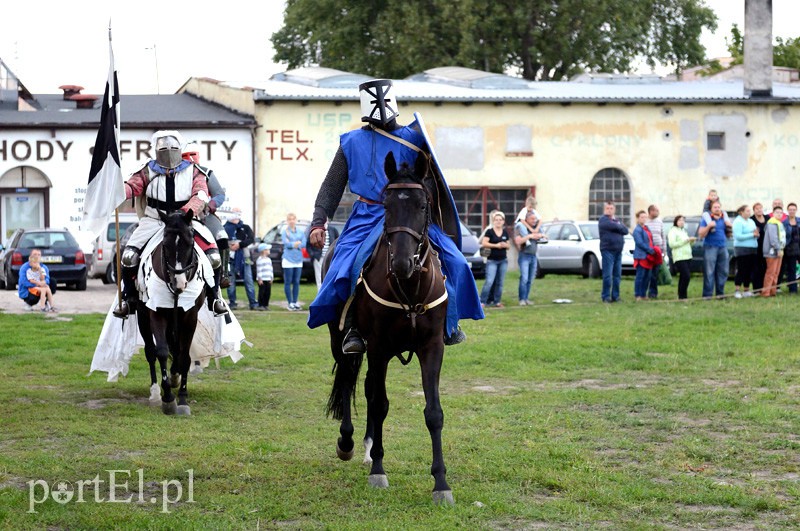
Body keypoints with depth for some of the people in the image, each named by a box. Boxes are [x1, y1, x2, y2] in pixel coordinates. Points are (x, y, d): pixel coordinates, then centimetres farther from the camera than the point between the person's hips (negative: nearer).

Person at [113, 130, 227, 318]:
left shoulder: (192, 171, 7)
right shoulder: (148, 171, 8)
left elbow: (200, 195, -6)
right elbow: (132, 186, -5)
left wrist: (186, 212, -27)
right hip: (154, 221, 0)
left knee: (213, 256, -20)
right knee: (129, 256, -20)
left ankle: (213, 296, 4)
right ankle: (129, 297, 2)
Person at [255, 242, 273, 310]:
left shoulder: (269, 259, 17)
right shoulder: (259, 260, -8)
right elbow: (259, 270, -12)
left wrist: (271, 278, 16)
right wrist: (259, 279, -16)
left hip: (268, 279, 8)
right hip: (262, 279, -8)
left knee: (268, 292, 6)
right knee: (262, 292, -6)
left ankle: (266, 305, 14)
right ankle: (260, 305, -2)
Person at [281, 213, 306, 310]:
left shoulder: (300, 232, 11)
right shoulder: (284, 231, 2)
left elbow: (304, 244, 0)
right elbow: (286, 243, -11)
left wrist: (292, 244, -10)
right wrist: (297, 243, -8)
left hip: (298, 259, 3)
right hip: (288, 259, -3)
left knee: (296, 282, 5)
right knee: (288, 282, -3)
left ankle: (295, 302, 11)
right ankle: (290, 302, 1)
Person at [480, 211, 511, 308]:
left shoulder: (505, 233, 11)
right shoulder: (489, 231, -4)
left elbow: (509, 245, 17)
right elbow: (484, 243, -12)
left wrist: (505, 245, -7)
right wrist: (496, 245, -17)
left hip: (503, 260, 5)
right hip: (492, 260, -5)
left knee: (500, 282, 6)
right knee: (489, 281, -14)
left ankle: (497, 302, 13)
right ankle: (482, 301, -10)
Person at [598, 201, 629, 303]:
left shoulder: (617, 220, 20)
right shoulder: (603, 219, -1)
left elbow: (625, 230, 8)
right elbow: (613, 226, -15)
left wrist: (617, 226, -5)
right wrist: (620, 227, 4)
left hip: (618, 251, 6)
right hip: (608, 250, -6)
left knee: (617, 275, 6)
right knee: (608, 275, -9)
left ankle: (615, 295, 10)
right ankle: (606, 296, -5)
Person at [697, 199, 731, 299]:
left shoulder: (724, 219, 16)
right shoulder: (706, 219, 1)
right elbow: (701, 234, -6)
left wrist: (729, 226, 1)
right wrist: (708, 226, -21)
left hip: (723, 247, 5)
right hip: (710, 248, -5)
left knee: (723, 272, 4)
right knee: (709, 272, -9)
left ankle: (720, 293, 12)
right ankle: (707, 294, -10)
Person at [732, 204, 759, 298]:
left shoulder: (751, 221, 18)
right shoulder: (738, 222, -7)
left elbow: (755, 235, 21)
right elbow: (738, 236, -18)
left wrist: (756, 235, -4)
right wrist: (752, 235, -15)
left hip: (752, 249, 8)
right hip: (742, 249, -8)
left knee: (749, 271, 8)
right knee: (741, 270, -8)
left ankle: (746, 291, 15)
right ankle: (737, 291, -6)